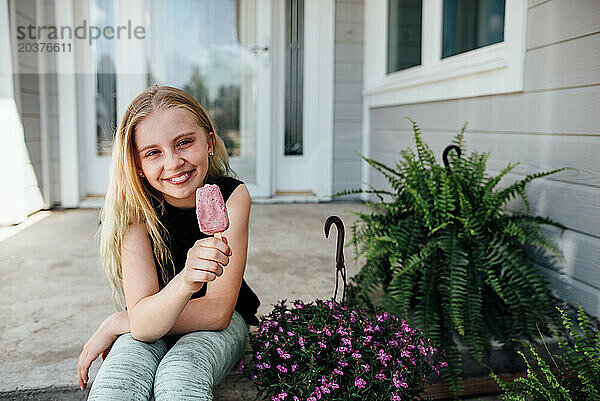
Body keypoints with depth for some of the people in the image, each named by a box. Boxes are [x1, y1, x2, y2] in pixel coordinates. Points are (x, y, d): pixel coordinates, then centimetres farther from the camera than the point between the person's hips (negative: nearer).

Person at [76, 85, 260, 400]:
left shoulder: (232, 196, -21)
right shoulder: (136, 206, -20)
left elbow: (217, 312, -22)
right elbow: (143, 323, -28)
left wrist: (115, 324, -17)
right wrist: (185, 282, -50)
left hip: (221, 324, 0)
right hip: (150, 323, 1)